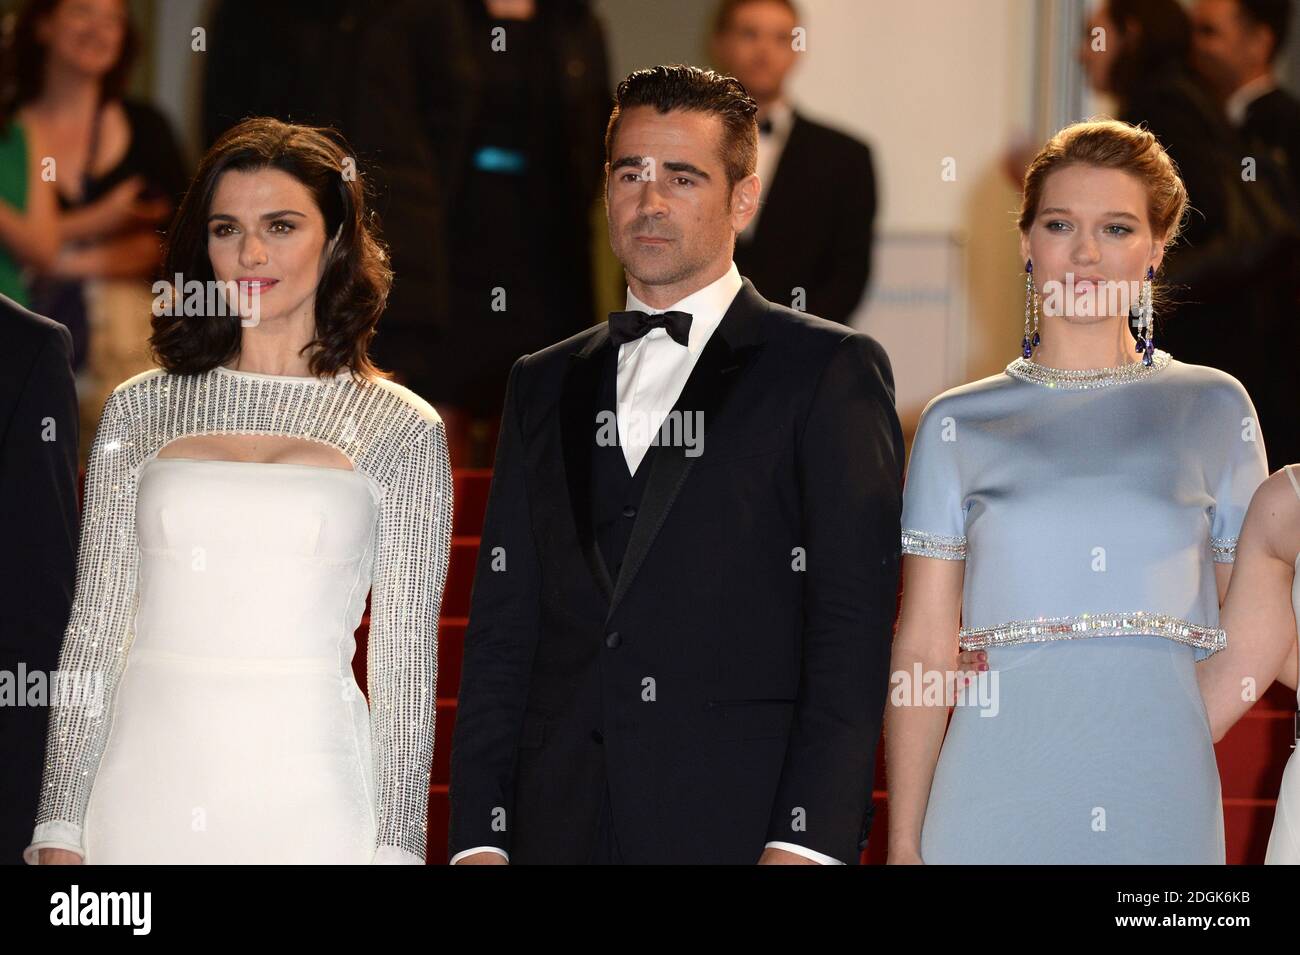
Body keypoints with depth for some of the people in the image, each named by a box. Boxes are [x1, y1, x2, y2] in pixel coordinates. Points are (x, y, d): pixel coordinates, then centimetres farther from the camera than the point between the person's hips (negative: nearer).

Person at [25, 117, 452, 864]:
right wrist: (60, 833, 3)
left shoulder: (402, 430, 4)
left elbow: (406, 660, 3)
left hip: (309, 800, -2)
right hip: (144, 788, 2)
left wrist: (397, 845, -3)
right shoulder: (142, 410, 9)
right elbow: (93, 629, 8)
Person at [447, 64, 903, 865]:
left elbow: (852, 625, -4)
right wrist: (480, 840, 4)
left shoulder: (830, 371, 4)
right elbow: (502, 626, 14)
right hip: (561, 827, 4)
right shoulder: (544, 386, 18)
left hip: (741, 825, -4)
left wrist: (807, 843, -13)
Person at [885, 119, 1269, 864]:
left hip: (1165, 797, 1)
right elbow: (923, 650, 4)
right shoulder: (960, 425, 6)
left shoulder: (1215, 409, 8)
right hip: (999, 797, -1)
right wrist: (904, 842, -1)